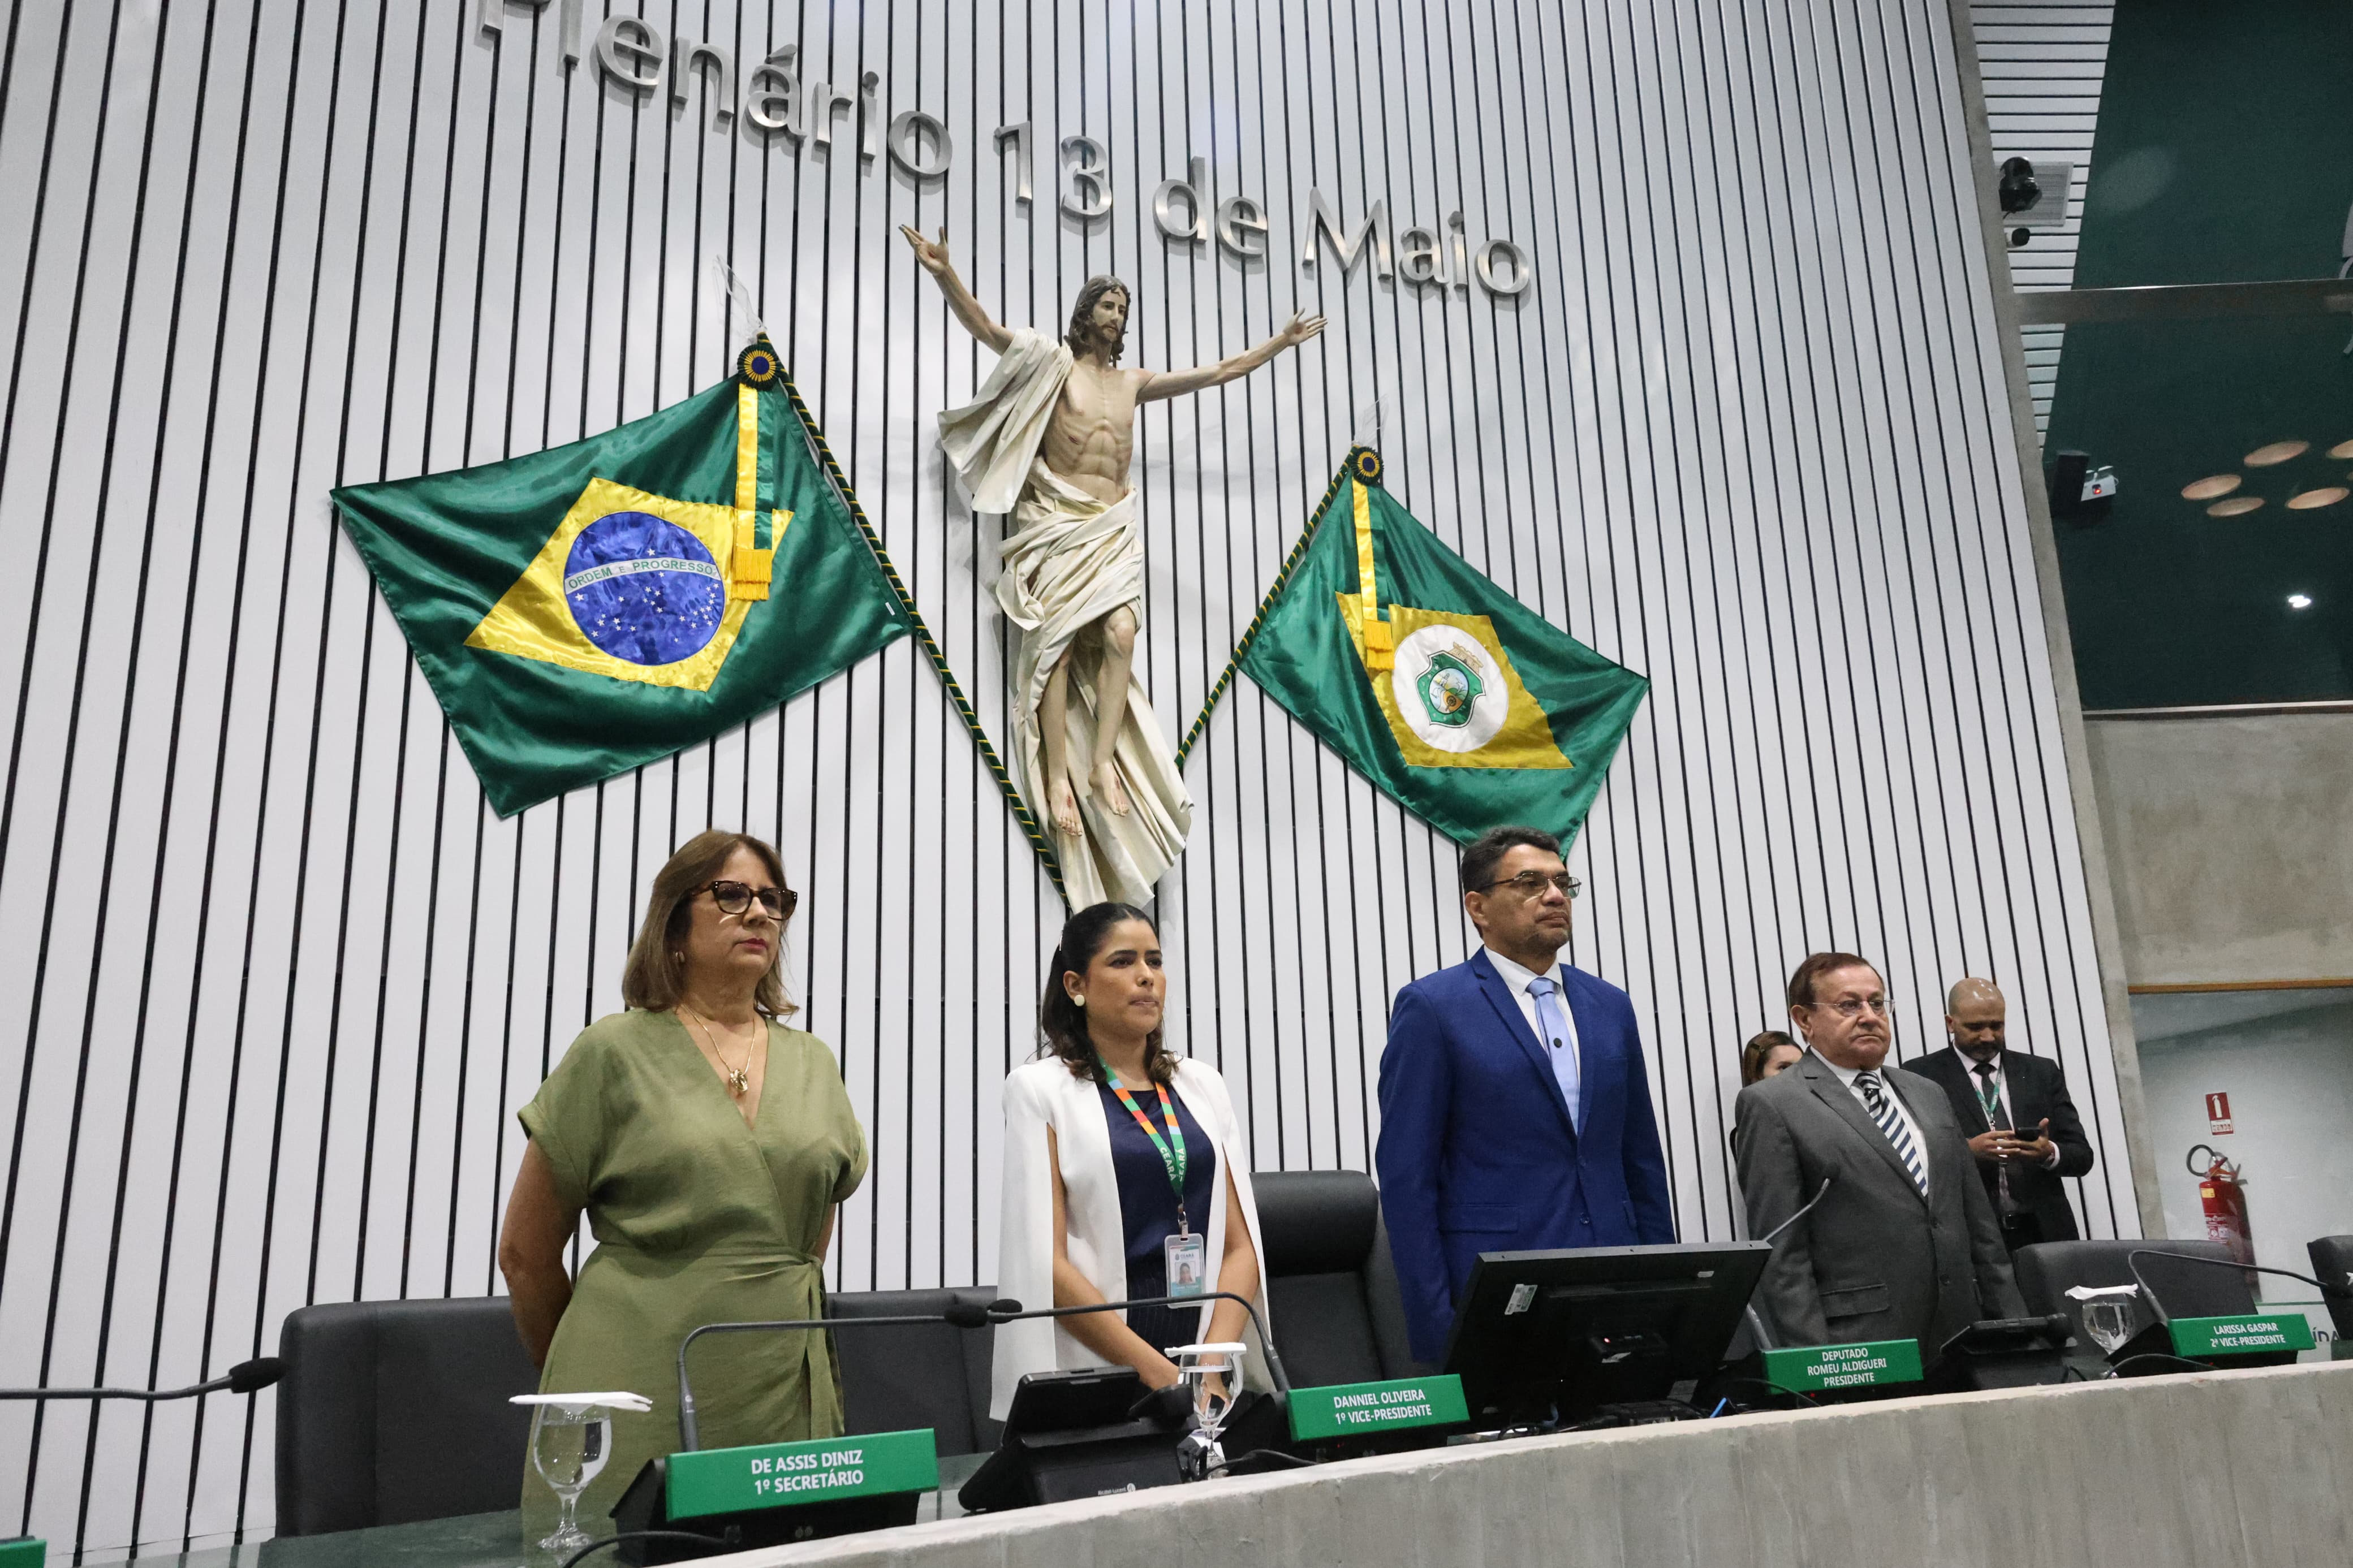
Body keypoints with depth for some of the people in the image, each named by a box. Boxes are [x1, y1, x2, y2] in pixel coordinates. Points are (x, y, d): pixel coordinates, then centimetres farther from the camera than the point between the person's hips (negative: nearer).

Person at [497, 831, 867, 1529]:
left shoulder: (813, 1063, 10)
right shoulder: (616, 1052, -3)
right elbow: (525, 1253, 2)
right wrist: (583, 1377, 11)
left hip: (788, 1404, 4)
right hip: (640, 1412, -4)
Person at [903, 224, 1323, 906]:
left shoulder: (1134, 382, 20)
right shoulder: (1054, 364, 6)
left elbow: (1218, 372, 26)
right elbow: (987, 330, -7)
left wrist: (1281, 342, 29)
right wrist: (945, 276, -22)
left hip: (1114, 527, 4)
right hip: (1058, 521, -4)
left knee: (1120, 634, -18)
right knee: (1058, 640, -14)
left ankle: (1102, 760, -17)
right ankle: (1058, 775, -16)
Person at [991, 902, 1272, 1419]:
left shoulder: (1201, 1084, 11)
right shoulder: (1040, 1087, -1)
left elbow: (1240, 1243, 8)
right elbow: (1045, 1260, -8)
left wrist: (1214, 1362, -7)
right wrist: (1158, 1373, -12)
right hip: (1094, 1366, -3)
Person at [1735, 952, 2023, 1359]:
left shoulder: (1927, 1094, 18)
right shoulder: (1771, 1107, -4)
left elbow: (1978, 1222, 19)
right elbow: (1780, 1254, -9)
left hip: (1961, 1338, 6)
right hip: (1856, 1352, -6)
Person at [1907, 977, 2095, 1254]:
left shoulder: (2042, 1073, 11)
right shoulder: (1922, 1076, 0)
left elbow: (2082, 1156, 8)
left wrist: (2049, 1153, -13)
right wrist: (1968, 1150, -22)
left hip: (2043, 1232, 3)